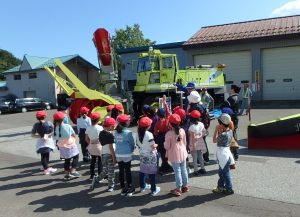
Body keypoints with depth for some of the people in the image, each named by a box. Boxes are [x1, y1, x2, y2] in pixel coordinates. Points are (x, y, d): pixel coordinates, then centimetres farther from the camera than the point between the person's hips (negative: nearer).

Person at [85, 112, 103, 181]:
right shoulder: (100, 128, -16)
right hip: (99, 146, -4)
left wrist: (90, 143, 13)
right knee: (100, 161, 7)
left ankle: (92, 175, 28)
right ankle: (99, 176, 9)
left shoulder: (88, 128, -4)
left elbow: (86, 139, 0)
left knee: (93, 160, 19)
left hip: (91, 146, 5)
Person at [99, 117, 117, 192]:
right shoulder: (110, 135, -18)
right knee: (111, 171, 6)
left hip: (103, 154, 7)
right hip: (110, 154, -7)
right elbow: (111, 147, -18)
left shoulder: (101, 133, 4)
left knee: (105, 169, 22)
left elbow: (101, 143, 10)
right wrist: (114, 157, -14)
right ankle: (111, 186, 16)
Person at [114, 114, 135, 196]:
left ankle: (123, 189, 22)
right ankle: (130, 189, 16)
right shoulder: (128, 132, -14)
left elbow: (116, 142, 4)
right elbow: (132, 143, -6)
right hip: (127, 155, -5)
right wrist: (131, 150, 11)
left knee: (121, 171, 11)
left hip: (118, 154, 5)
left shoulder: (116, 132, 1)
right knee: (127, 171, 6)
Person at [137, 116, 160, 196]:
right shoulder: (149, 134, -24)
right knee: (151, 172, 3)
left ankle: (142, 186, 33)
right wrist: (156, 145, -2)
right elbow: (153, 146, -22)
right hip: (150, 155, -6)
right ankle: (153, 190, 12)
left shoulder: (138, 134, -3)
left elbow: (138, 144, 6)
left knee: (142, 171, 18)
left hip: (142, 155, 7)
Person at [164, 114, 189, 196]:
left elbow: (167, 146, -15)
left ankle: (178, 189, 16)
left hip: (174, 155, -5)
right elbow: (185, 142, 5)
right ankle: (185, 186, 31)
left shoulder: (169, 134, -22)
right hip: (182, 153, 5)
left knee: (177, 171, 5)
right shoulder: (182, 131, -6)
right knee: (184, 170, 16)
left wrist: (165, 143, 6)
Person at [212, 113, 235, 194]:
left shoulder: (223, 134, -27)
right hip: (226, 152, 9)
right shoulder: (230, 131, -1)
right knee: (221, 172, 21)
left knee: (225, 173, 7)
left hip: (223, 154, -9)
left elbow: (214, 140, -13)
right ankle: (220, 187, 33)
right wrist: (220, 131, -4)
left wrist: (216, 130, -11)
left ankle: (229, 189, 21)